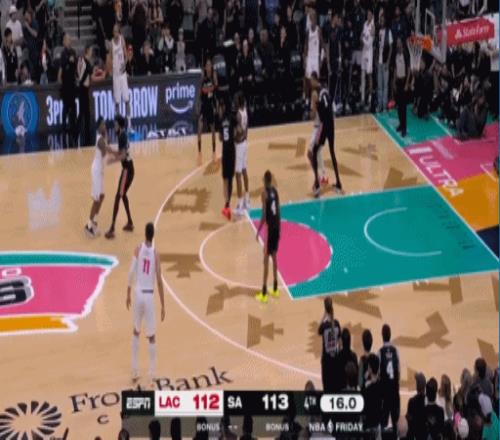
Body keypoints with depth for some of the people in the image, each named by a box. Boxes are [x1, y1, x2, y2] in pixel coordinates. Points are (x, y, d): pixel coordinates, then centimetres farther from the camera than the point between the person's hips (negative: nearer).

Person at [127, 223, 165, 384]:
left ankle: (135, 372, 18)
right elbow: (159, 280, -7)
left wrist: (128, 293, 5)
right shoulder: (155, 253, -5)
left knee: (136, 332, 19)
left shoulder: (138, 249, -2)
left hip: (138, 293, 2)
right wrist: (163, 305, -1)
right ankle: (152, 375, 4)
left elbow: (131, 272, -7)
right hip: (149, 295, -2)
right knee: (151, 337, 7)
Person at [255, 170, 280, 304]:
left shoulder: (265, 193, -14)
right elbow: (278, 211, 11)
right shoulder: (275, 191, 7)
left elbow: (264, 215, -17)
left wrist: (258, 230, -10)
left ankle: (264, 294, -4)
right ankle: (275, 289, 25)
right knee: (274, 256, 17)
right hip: (277, 226, 7)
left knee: (266, 259, -5)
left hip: (269, 227, -7)